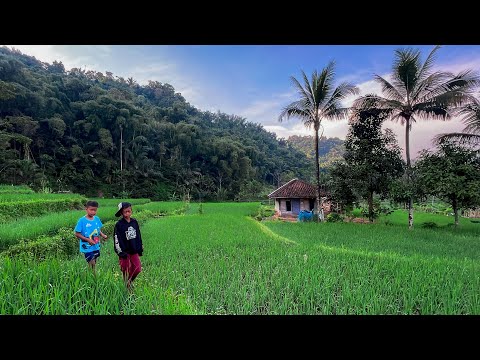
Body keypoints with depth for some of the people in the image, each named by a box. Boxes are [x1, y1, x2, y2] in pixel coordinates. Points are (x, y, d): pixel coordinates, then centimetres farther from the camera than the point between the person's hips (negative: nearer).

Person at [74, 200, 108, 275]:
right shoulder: (82, 220, -14)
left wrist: (103, 235, -7)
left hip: (96, 247, 5)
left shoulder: (97, 219, 1)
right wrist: (87, 239, -20)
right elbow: (77, 234, -10)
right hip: (87, 247, -5)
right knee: (92, 264, -7)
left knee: (94, 264, 16)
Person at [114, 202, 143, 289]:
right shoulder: (119, 225, -12)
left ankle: (129, 281, 31)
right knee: (126, 271, 7)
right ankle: (128, 287, 26)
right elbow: (117, 239, -12)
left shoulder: (134, 222, 2)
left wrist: (140, 249, 12)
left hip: (134, 251, 4)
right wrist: (121, 252, -14)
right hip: (125, 252, -4)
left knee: (137, 269, 5)